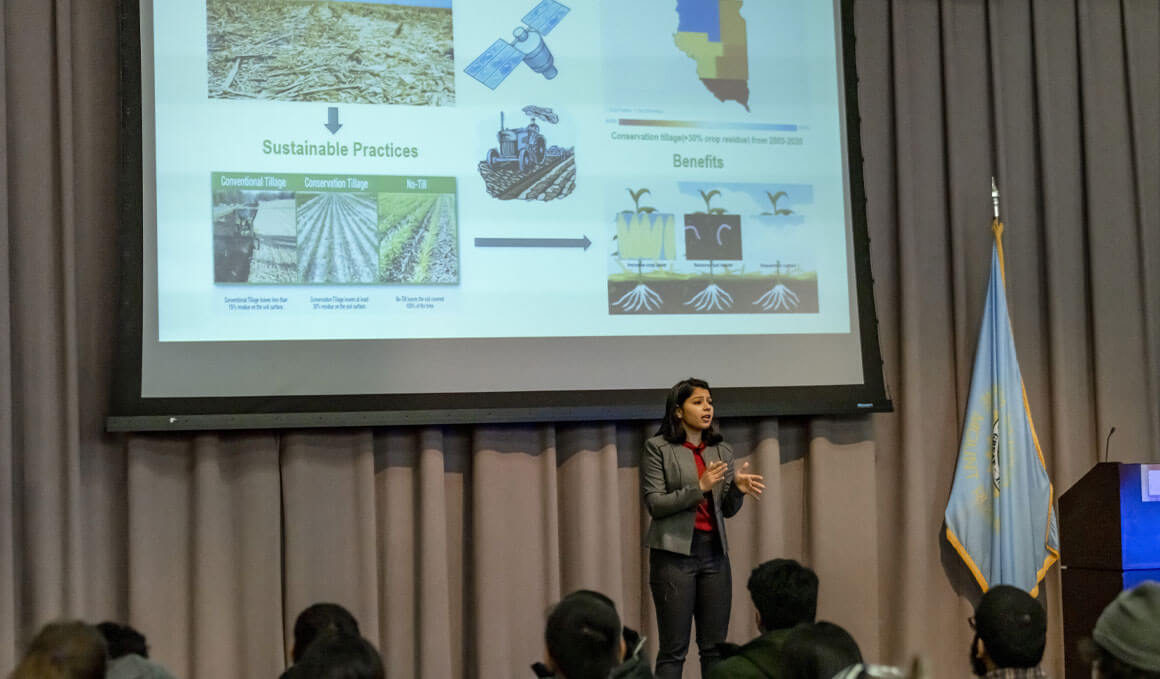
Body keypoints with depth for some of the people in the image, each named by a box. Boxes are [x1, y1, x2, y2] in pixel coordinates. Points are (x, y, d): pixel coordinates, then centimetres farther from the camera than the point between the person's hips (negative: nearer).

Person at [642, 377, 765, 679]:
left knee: (715, 646, 5)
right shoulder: (658, 448, -3)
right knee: (674, 648, -4)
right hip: (675, 552, -5)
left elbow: (728, 510, 13)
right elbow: (655, 503, -9)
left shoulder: (722, 450, 12)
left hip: (714, 552, 5)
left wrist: (738, 488, -9)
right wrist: (698, 489, -19)